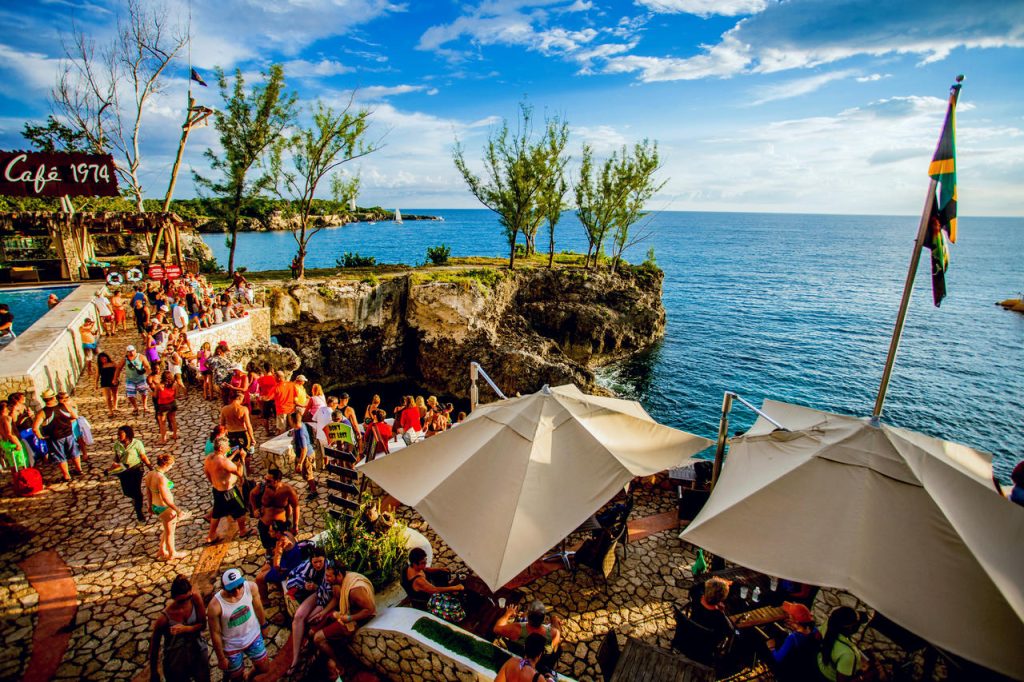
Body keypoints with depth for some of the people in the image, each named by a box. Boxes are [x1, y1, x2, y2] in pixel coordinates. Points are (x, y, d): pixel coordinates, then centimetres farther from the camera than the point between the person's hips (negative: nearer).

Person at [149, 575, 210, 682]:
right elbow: (154, 646, -13)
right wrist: (153, 673, -2)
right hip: (176, 661, -3)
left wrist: (185, 629, -31)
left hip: (199, 653, 3)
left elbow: (202, 625, -13)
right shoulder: (164, 617, -28)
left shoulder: (195, 597, -22)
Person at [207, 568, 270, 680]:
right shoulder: (215, 605, -33)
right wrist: (221, 658, -6)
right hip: (231, 645, -3)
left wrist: (263, 625, 10)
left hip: (253, 636, 3)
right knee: (237, 676, 19)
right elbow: (215, 633, -17)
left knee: (264, 668, 19)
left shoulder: (251, 587, -26)